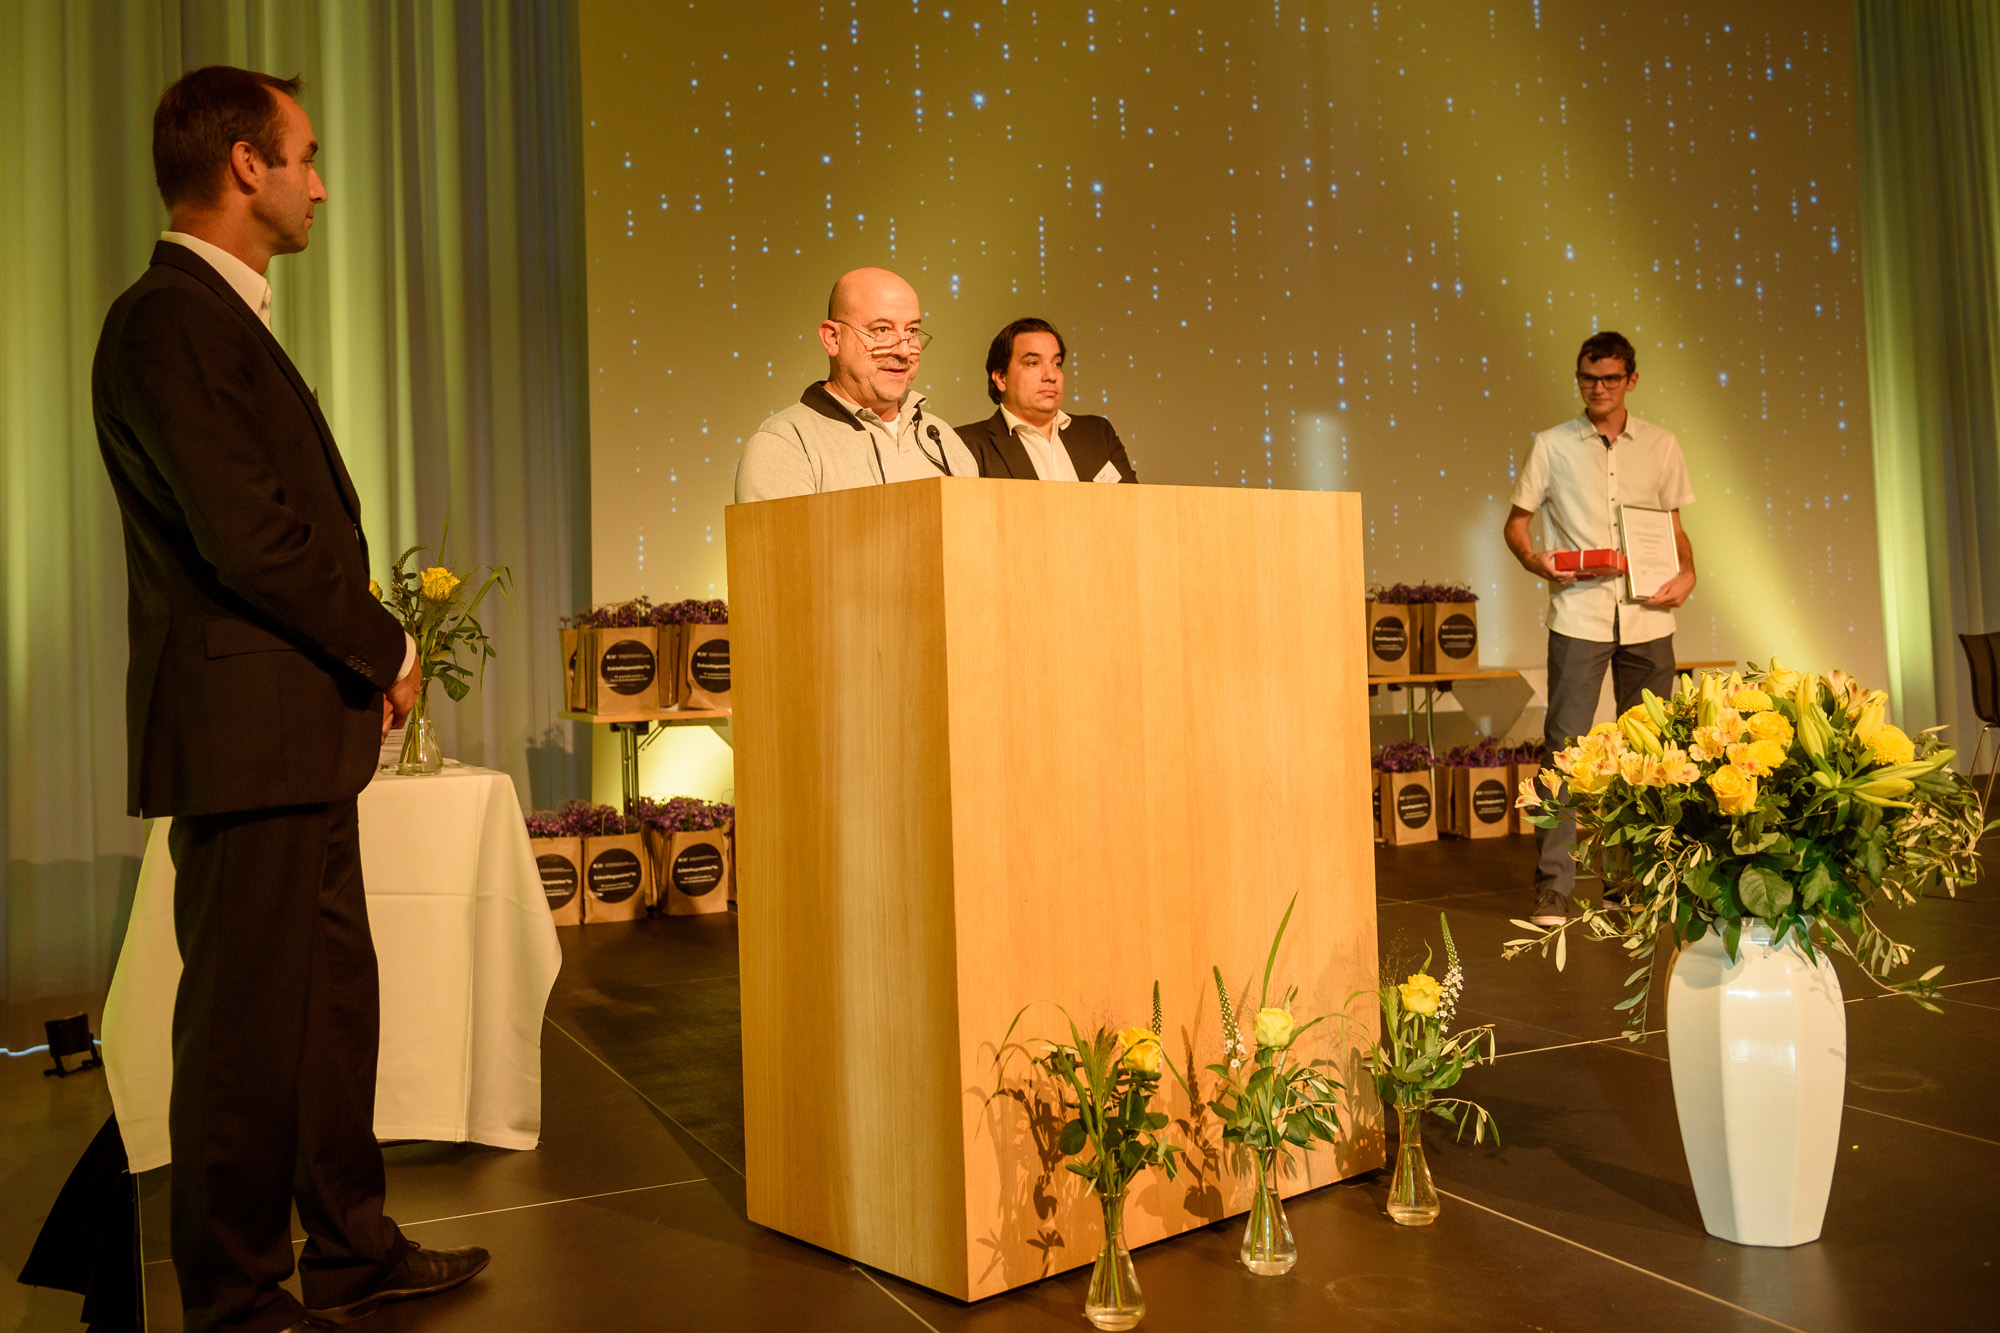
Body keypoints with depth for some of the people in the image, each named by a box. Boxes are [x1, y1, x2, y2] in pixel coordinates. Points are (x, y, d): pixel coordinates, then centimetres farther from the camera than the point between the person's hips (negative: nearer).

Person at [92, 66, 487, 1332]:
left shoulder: (227, 318, 18)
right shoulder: (169, 321, -13)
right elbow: (248, 539, -21)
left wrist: (360, 666, 8)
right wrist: (388, 649, -9)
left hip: (303, 731, 10)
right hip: (247, 737, -10)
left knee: (334, 1000, 17)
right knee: (249, 1024, 1)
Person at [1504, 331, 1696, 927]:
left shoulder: (1660, 446, 11)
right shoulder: (1552, 446, 5)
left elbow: (1674, 526, 17)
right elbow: (1516, 520, 8)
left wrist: (1688, 573, -2)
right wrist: (1533, 559, -12)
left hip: (1646, 617, 3)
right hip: (1578, 614, -3)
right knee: (1565, 744, -8)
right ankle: (1554, 884, -5)